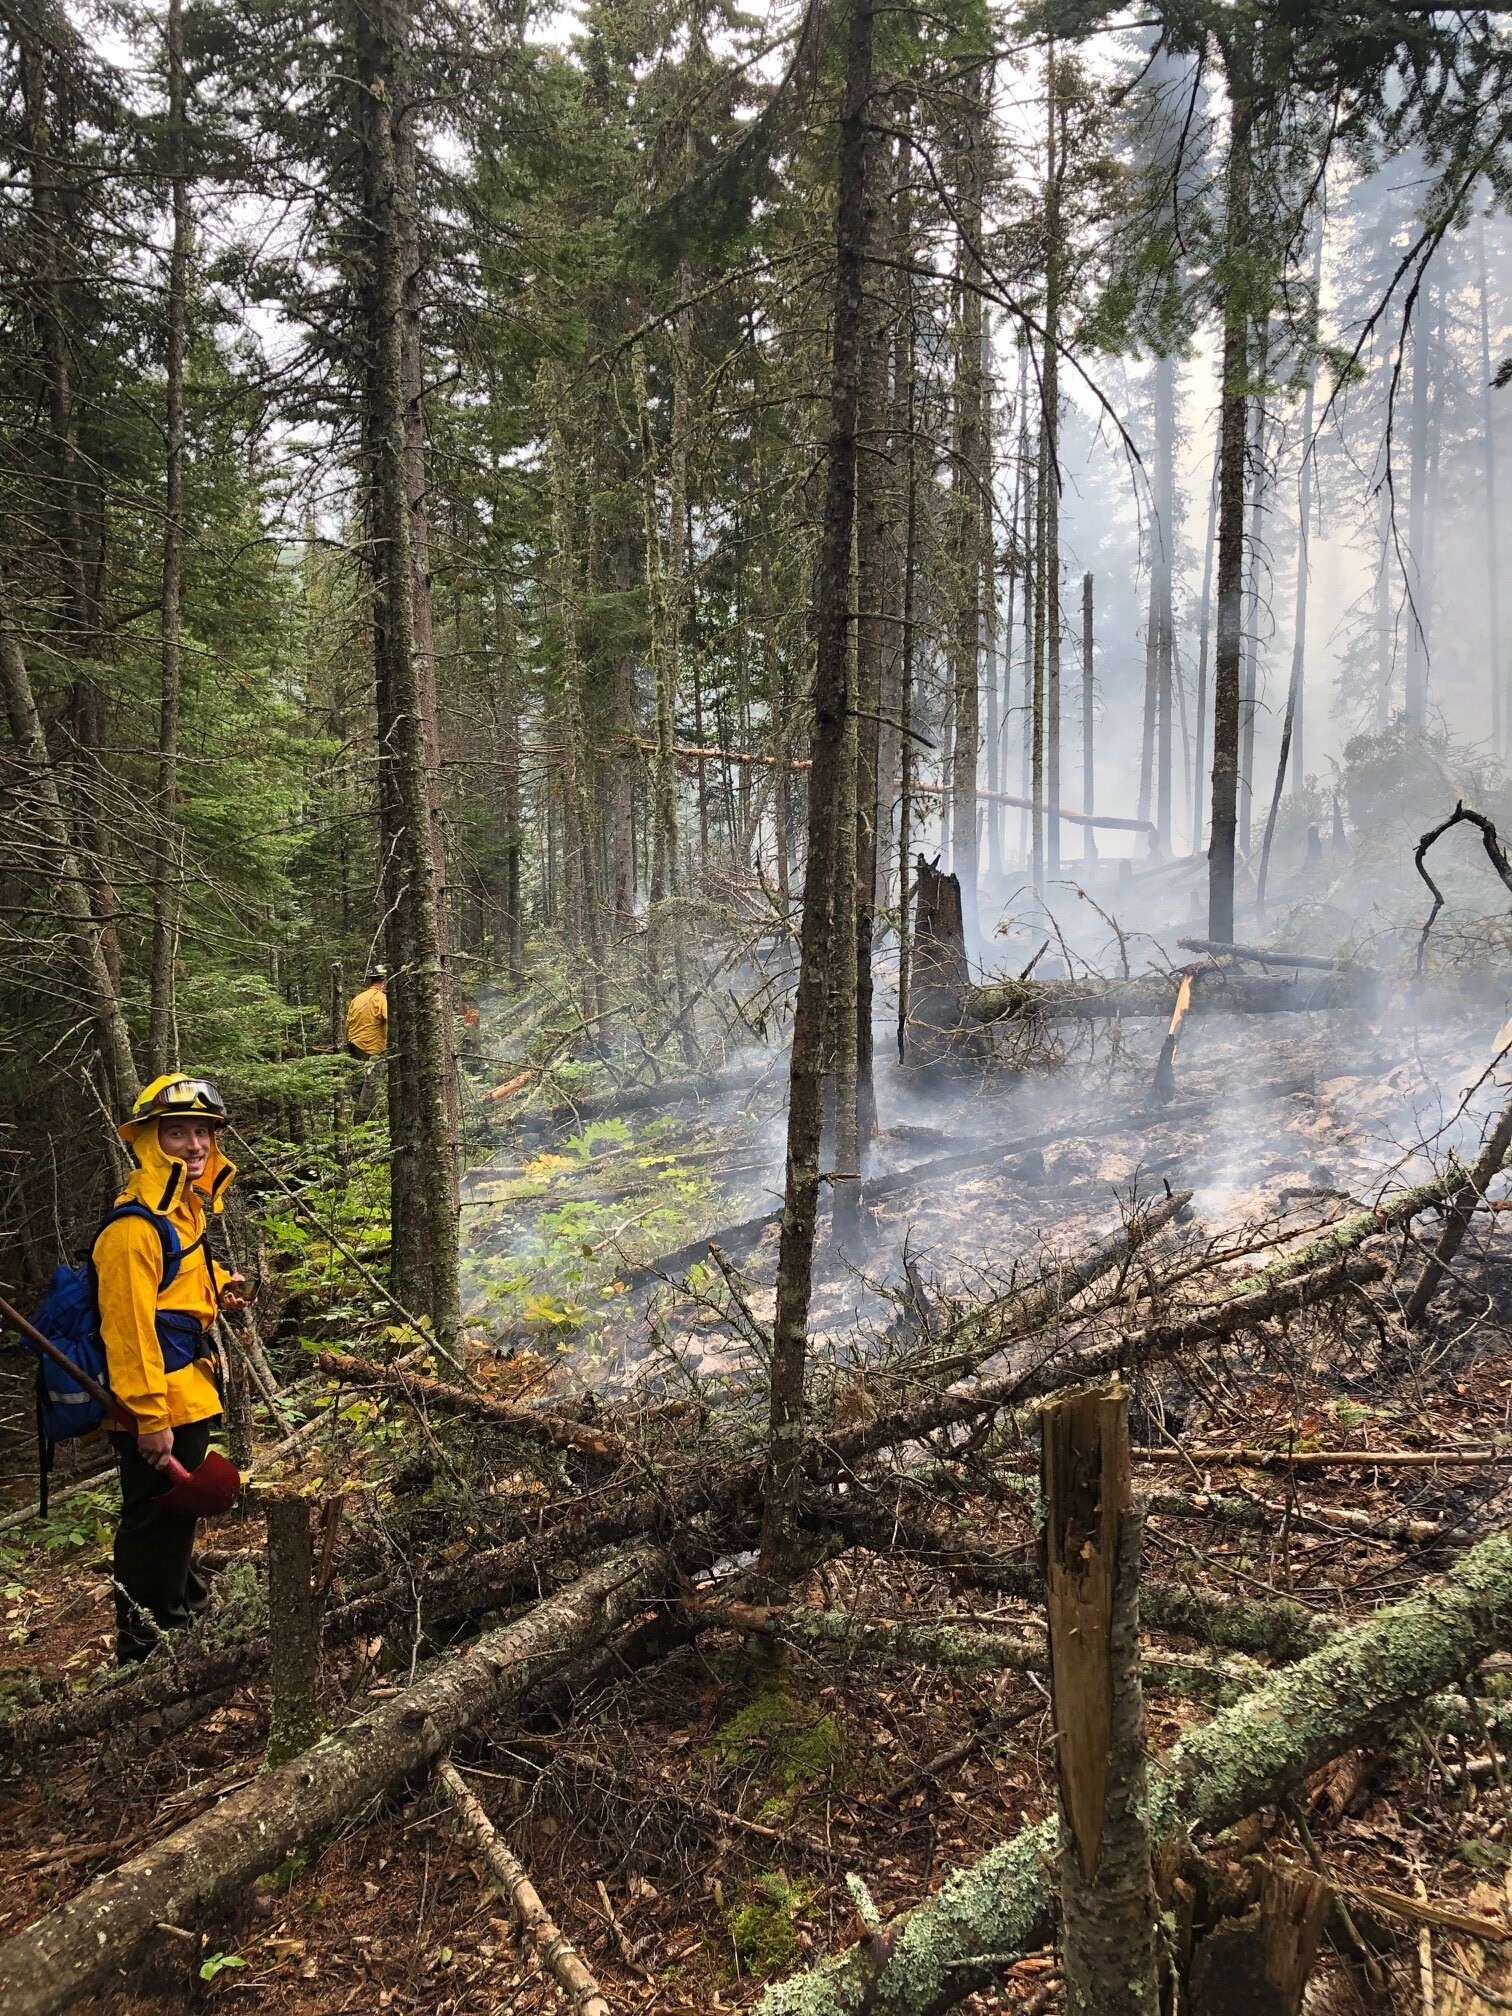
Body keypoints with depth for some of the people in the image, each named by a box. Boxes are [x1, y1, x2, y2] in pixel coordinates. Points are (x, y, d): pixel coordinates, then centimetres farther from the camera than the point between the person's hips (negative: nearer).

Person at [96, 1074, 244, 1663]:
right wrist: (151, 1416, -25)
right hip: (156, 1406, -10)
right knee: (154, 1521, 3)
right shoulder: (136, 1224, -24)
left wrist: (217, 1284, 7)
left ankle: (180, 1604, 46)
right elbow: (128, 1325, -26)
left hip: (187, 1394, 10)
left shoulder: (186, 1206, 8)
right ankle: (141, 1649, 19)